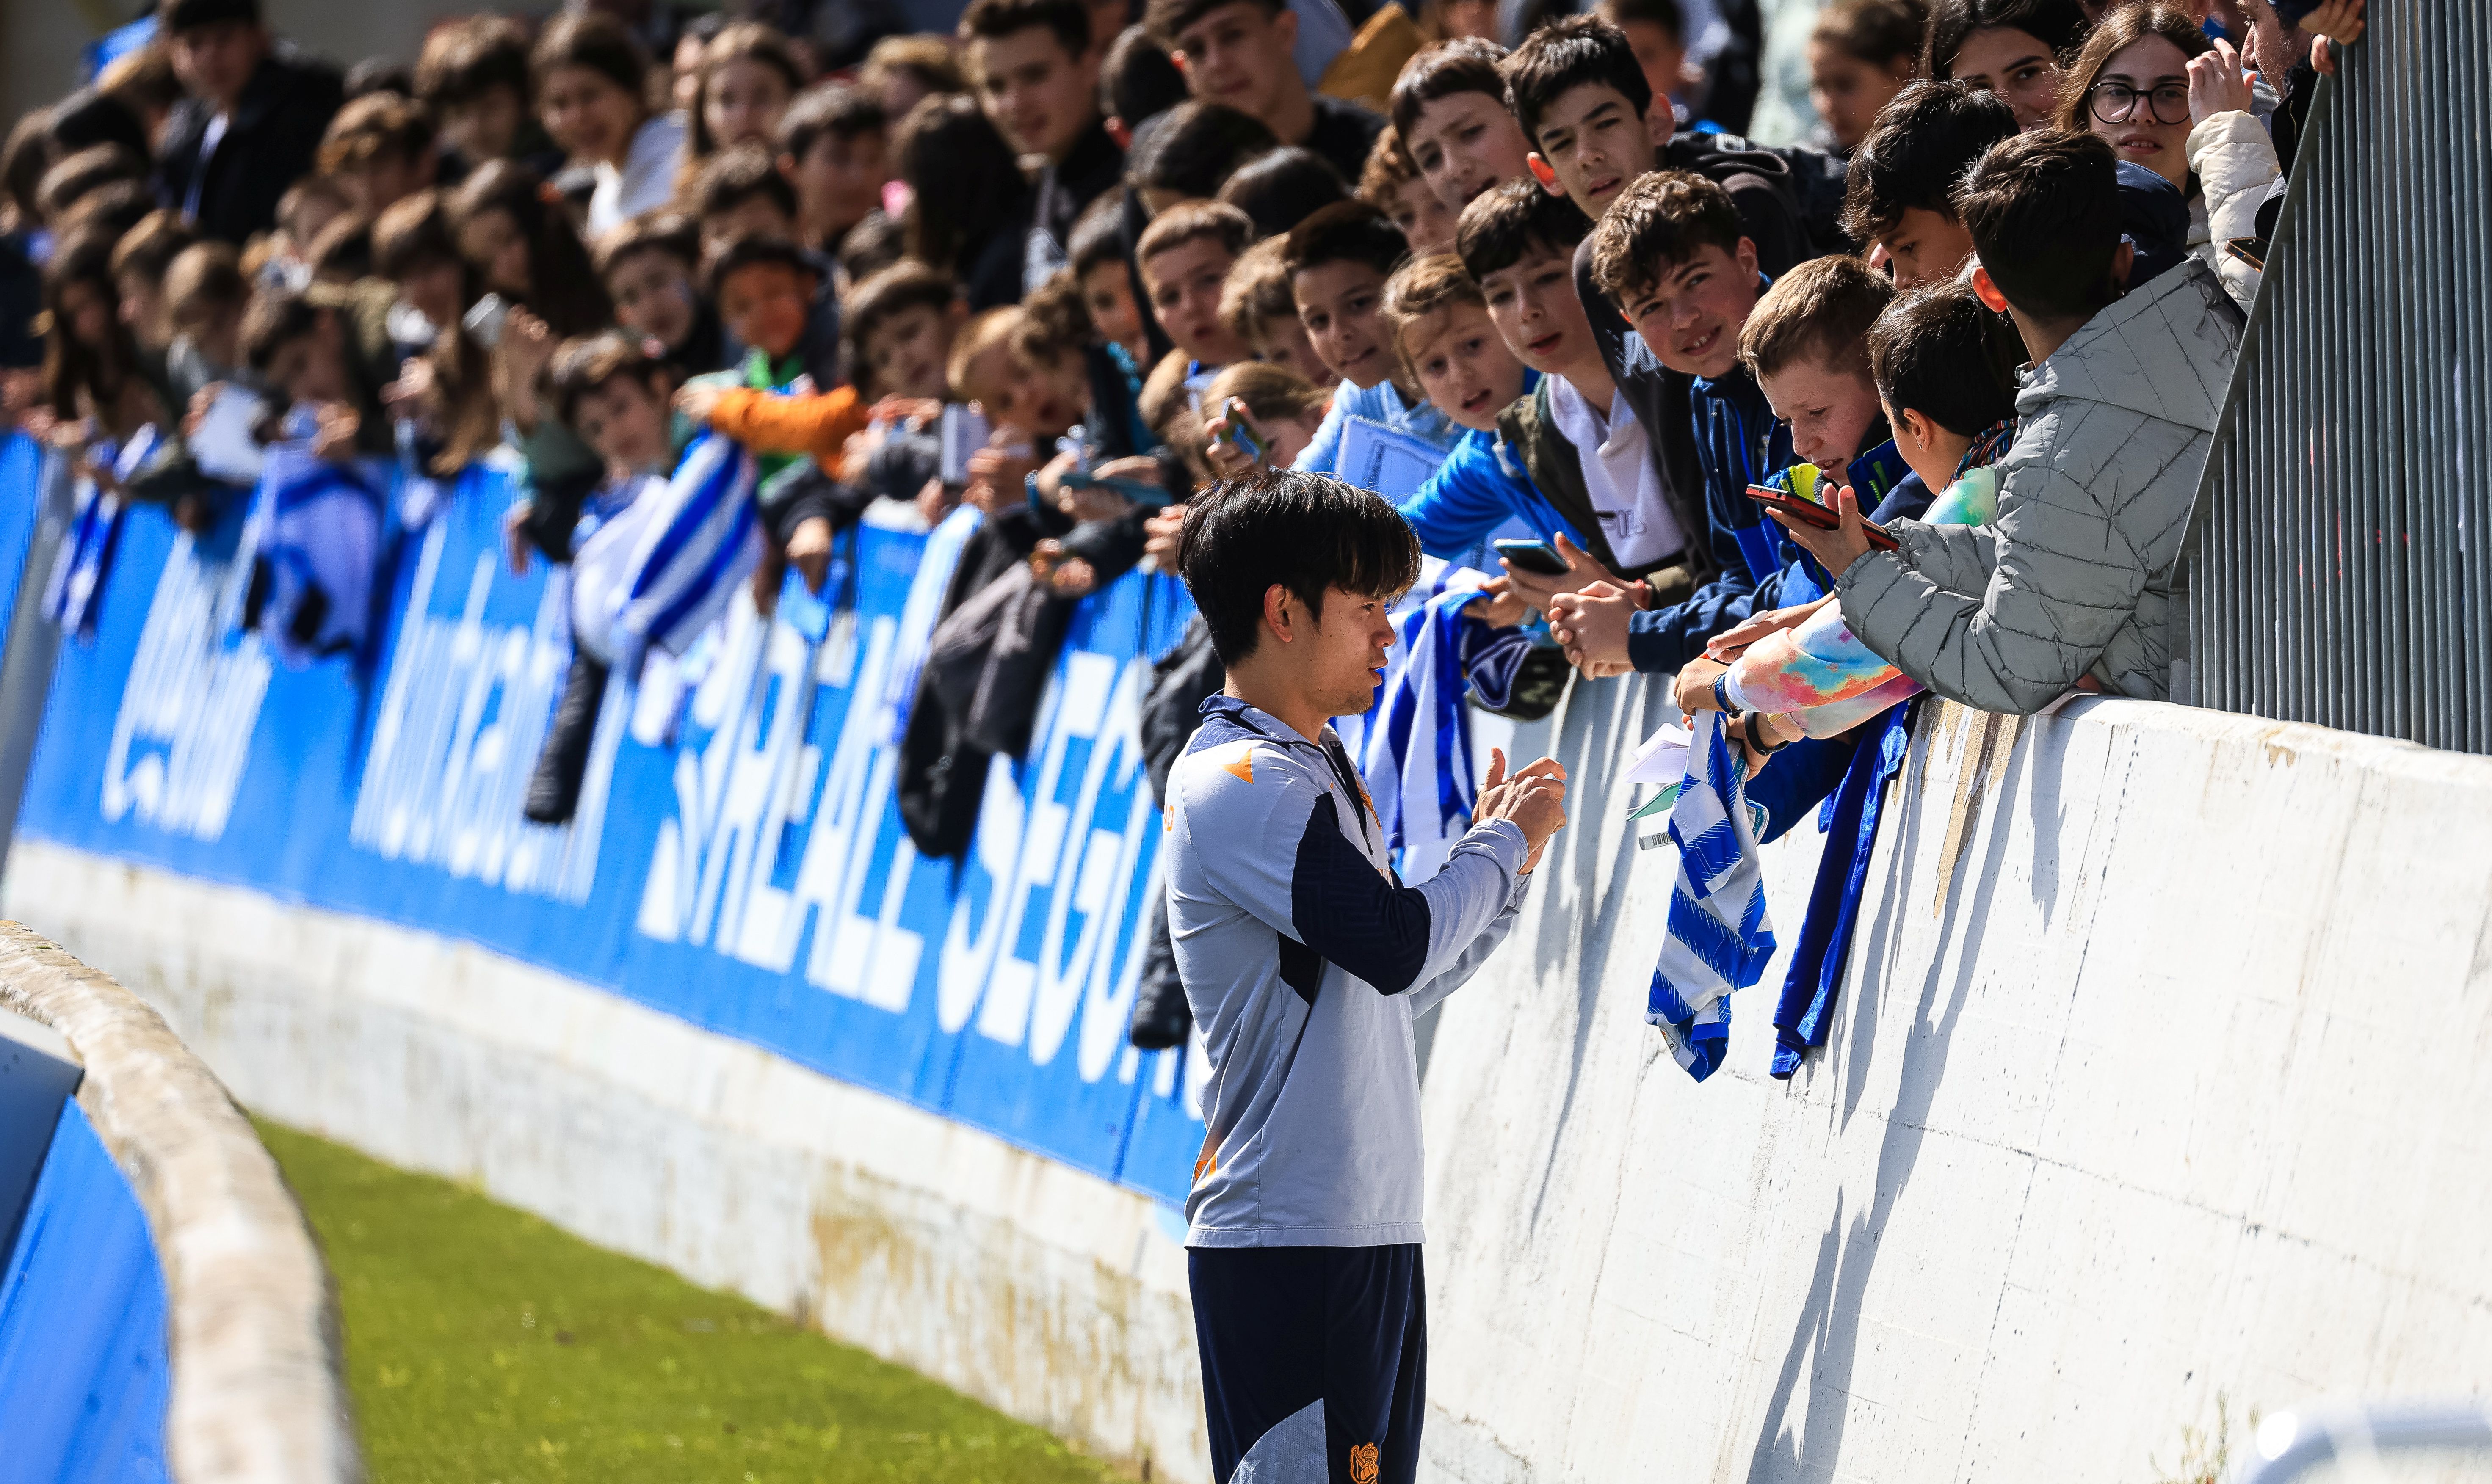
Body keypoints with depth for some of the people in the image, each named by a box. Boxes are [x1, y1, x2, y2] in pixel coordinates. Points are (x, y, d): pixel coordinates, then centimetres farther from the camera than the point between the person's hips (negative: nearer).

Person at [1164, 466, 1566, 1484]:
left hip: (1370, 1229, 10)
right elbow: (1398, 945, -22)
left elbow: (1400, 986, 23)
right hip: (1289, 1241, -10)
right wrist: (1505, 846, -5)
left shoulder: (1314, 772, 19)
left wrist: (1499, 853, 13)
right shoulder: (1235, 784, -12)